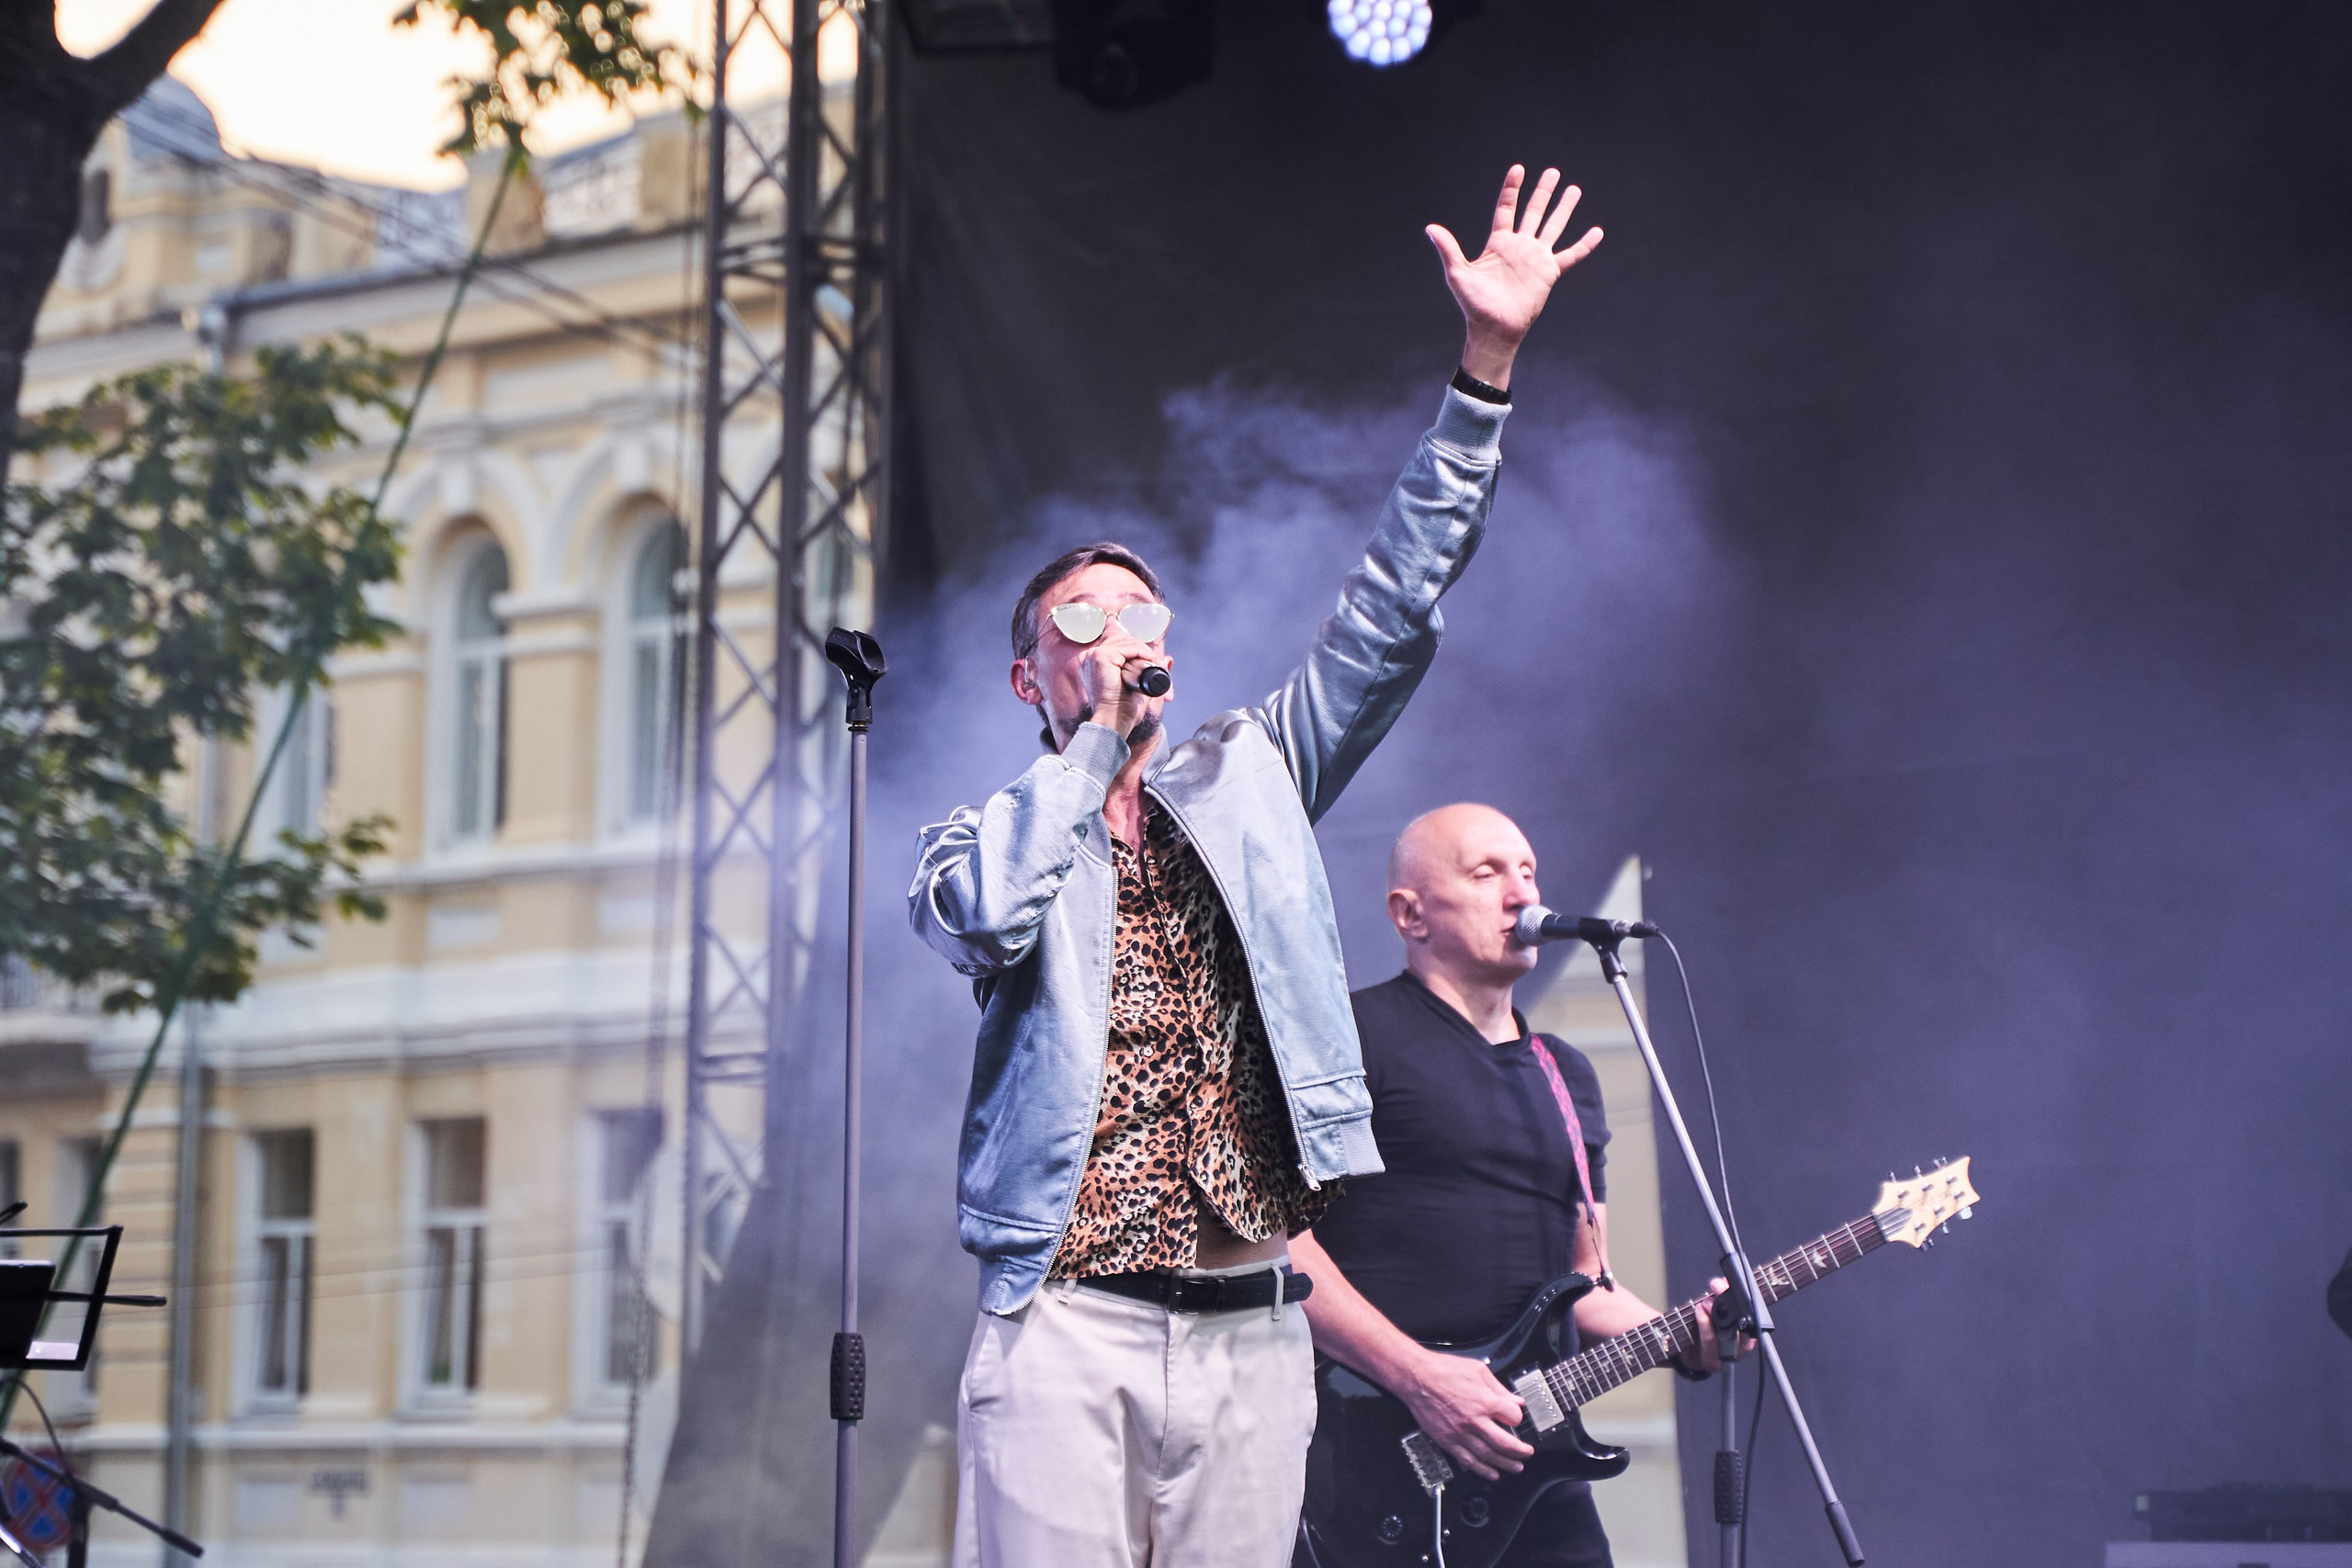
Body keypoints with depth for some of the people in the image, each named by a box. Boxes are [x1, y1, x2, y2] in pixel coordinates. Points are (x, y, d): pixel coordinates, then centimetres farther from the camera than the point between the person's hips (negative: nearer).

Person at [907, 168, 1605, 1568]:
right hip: (1068, 1331, -3)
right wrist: (1101, 741, -2)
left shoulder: (1250, 780, 18)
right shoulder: (987, 840, 10)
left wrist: (1487, 364, 1)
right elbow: (988, 918, -15)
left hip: (1253, 1334, 3)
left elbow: (1394, 610, 9)